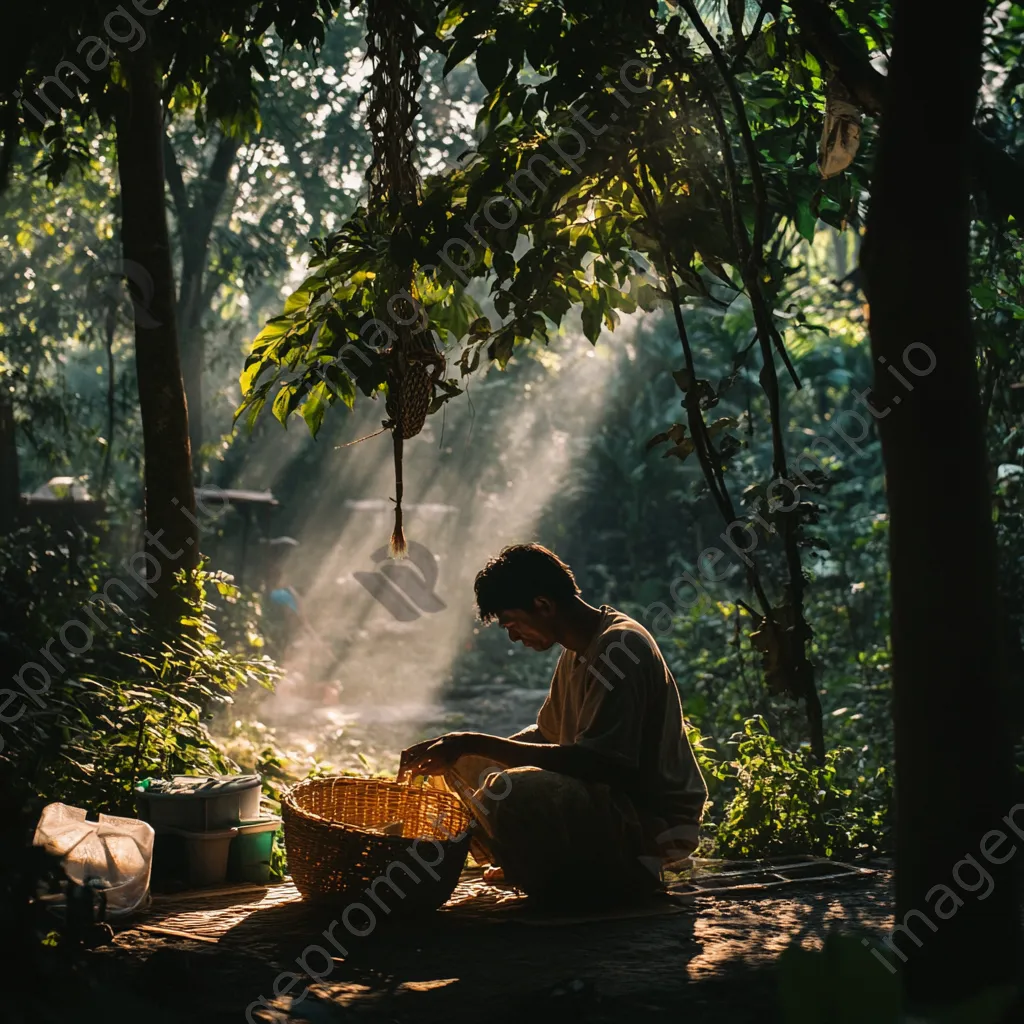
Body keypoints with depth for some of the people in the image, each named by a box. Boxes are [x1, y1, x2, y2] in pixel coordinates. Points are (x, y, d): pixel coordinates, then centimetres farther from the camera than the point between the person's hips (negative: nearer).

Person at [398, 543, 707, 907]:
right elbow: (544, 737, 20)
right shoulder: (577, 651, 11)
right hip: (604, 799, 10)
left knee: (511, 791, -34)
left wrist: (475, 743, -25)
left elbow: (594, 762, -28)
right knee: (461, 766, 11)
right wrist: (459, 750, 5)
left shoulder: (622, 645, -21)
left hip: (651, 821, -10)